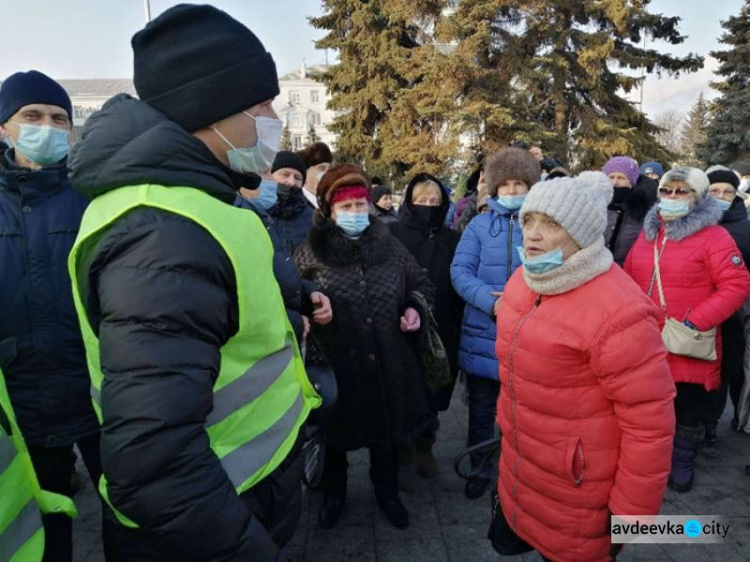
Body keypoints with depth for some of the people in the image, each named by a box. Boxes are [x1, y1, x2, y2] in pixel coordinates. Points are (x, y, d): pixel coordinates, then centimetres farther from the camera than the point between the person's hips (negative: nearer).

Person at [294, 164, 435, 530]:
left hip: (387, 364, 2)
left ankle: (387, 493, 46)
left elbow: (421, 285, 15)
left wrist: (414, 308, -4)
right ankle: (334, 494, 46)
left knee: (387, 432, 19)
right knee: (336, 433, 18)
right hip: (334, 365, -2)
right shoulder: (311, 252, -7)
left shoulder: (391, 247, 2)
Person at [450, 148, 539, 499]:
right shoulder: (479, 225, 3)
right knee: (481, 409, 15)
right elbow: (460, 271, -5)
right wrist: (491, 301, -21)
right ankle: (480, 470, 35)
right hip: (484, 333, 1)